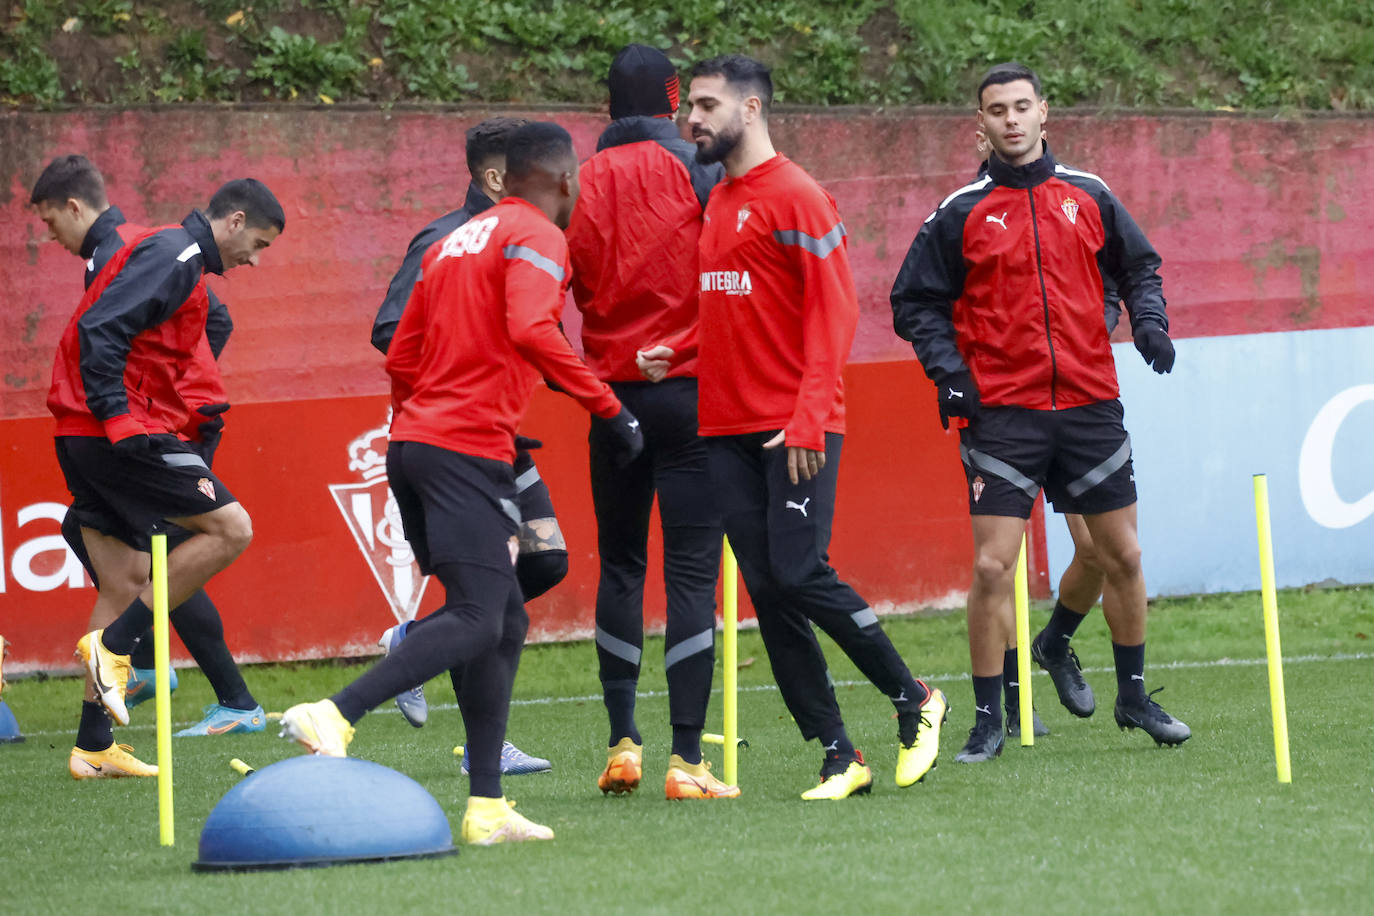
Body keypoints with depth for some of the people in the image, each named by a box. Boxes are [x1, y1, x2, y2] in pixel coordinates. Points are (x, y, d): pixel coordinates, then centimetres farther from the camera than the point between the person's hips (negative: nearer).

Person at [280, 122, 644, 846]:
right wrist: (609, 408, -19)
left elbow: (401, 358, 22)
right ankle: (335, 717, -28)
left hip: (413, 437, 9)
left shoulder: (453, 242, 22)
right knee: (477, 619, -15)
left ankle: (487, 808, 7)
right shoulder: (539, 238, -2)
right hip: (469, 449, -9)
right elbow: (531, 330, -21)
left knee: (505, 622, 11)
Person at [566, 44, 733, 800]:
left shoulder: (583, 184, 2)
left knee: (619, 565, 15)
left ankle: (622, 743, 14)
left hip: (612, 392, 3)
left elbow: (571, 285, 2)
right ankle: (686, 759, -9)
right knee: (691, 568, -4)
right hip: (690, 393, -3)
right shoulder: (699, 171, -5)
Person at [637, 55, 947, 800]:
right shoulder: (716, 203, 16)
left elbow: (834, 311, -14)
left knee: (800, 576, -14)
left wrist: (809, 418, -21)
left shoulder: (794, 197, -9)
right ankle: (838, 757, 6)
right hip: (728, 426, 8)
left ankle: (914, 702, 7)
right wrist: (677, 352, 7)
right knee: (767, 592, 2)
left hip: (795, 429, -8)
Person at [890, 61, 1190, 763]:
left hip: (1090, 406, 3)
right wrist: (947, 370, -8)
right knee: (991, 567, -8)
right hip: (1003, 414, -3)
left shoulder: (1088, 197, 7)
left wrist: (1149, 322, 0)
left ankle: (1134, 697, 25)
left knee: (1122, 555, 7)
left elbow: (1138, 267, 18)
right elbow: (914, 302, 6)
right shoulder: (962, 213, 1)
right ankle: (987, 722, 1)